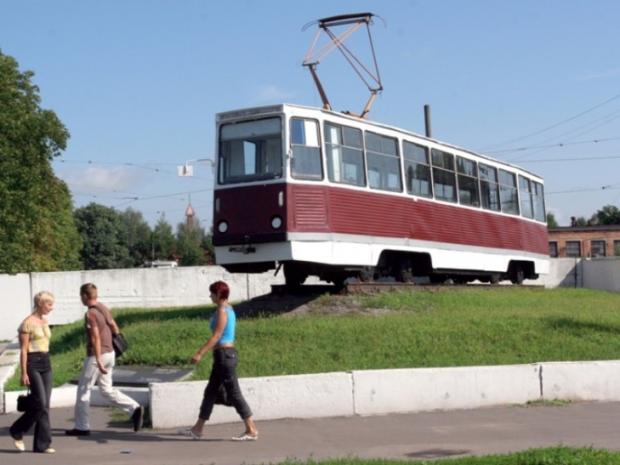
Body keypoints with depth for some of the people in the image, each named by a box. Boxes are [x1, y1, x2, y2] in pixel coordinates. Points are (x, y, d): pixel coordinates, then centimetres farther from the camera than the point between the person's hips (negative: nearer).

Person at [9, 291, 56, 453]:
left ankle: (41, 445, 7)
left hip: (46, 363, 8)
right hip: (32, 364, -8)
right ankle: (17, 431, 9)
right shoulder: (28, 323, -10)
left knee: (45, 405, 4)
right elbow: (23, 350, -12)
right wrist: (23, 373, -15)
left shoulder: (44, 321, 13)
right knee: (40, 404, -11)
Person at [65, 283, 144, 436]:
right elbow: (115, 328, 16)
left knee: (83, 390, 5)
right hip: (109, 353, 9)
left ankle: (81, 427, 13)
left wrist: (98, 362, -24)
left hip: (96, 356, -9)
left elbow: (96, 338, -23)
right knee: (106, 390, 14)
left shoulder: (90, 314, -17)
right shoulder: (103, 308, 9)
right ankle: (135, 409, -1)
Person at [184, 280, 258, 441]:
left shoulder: (222, 311, -15)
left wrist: (200, 353, -22)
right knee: (210, 392, 13)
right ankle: (197, 429, 20)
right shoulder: (228, 309, 14)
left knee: (234, 394, -5)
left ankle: (252, 430, -1)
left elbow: (216, 336, -21)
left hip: (224, 355, -10)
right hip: (227, 354, 10)